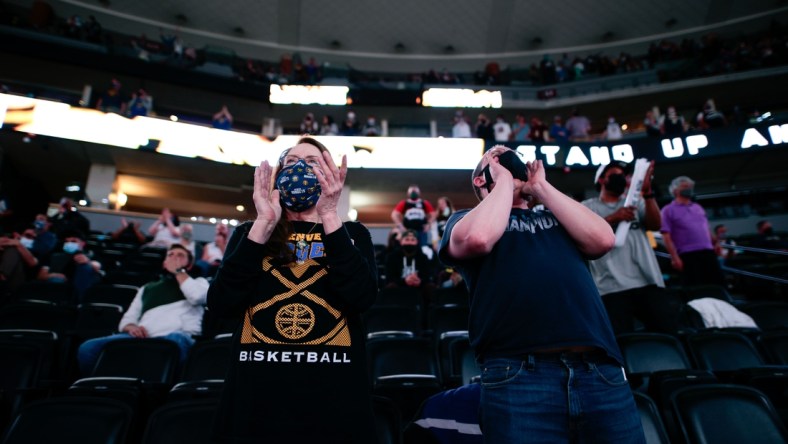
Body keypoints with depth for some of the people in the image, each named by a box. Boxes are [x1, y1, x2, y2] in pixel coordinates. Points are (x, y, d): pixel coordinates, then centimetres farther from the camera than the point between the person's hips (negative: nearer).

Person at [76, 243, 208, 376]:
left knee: (176, 340, -41)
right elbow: (126, 319, 24)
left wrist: (178, 271, 11)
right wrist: (132, 327, -1)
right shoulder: (148, 288, 33)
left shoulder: (198, 282, 23)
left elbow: (197, 297, -2)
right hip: (143, 338, 4)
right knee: (88, 348, -19)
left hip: (177, 336, -4)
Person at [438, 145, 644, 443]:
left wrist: (540, 187, 12)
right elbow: (478, 238, -12)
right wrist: (505, 179, 5)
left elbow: (602, 239, 4)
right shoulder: (465, 219, 13)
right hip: (518, 376, -3)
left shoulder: (555, 218, 24)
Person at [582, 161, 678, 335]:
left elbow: (655, 225, 4)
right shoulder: (588, 207, 12)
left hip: (649, 283, 3)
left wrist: (647, 192, -9)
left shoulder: (636, 202, 20)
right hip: (612, 288, -3)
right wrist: (613, 218, -18)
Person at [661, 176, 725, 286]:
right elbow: (666, 237, -8)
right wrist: (675, 257, -15)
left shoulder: (698, 207, 21)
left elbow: (706, 230, 25)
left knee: (718, 284, 6)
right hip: (688, 255, -6)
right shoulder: (668, 210, 0)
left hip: (708, 252, 7)